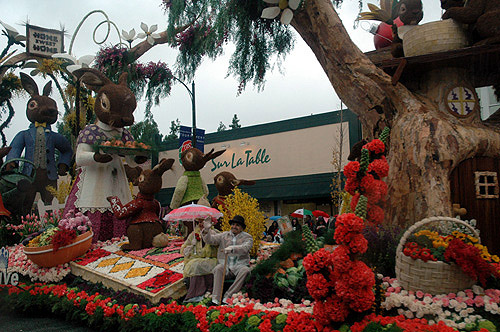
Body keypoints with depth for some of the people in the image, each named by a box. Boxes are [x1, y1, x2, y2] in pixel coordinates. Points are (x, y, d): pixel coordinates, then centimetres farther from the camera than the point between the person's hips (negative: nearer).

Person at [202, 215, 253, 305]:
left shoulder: (247, 237, 7)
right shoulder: (224, 235, 16)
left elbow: (245, 249, -13)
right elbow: (210, 240, 8)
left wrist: (232, 249, -31)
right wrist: (207, 230, -12)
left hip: (239, 265, -1)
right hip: (225, 265, 2)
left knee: (245, 270, -33)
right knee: (218, 268, -30)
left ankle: (228, 296, -31)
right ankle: (215, 298, -32)